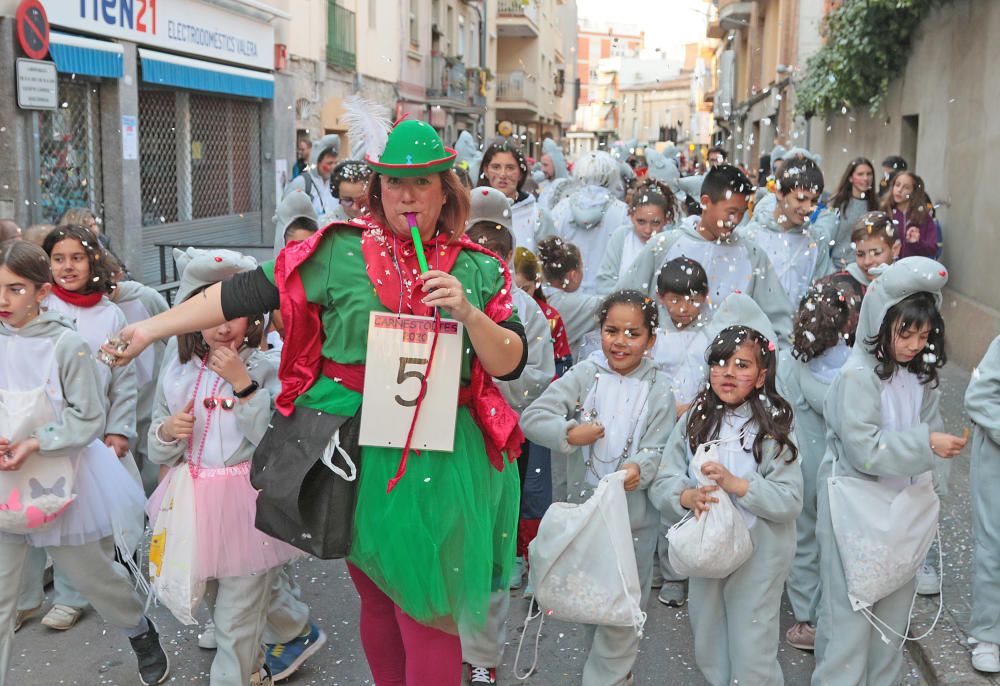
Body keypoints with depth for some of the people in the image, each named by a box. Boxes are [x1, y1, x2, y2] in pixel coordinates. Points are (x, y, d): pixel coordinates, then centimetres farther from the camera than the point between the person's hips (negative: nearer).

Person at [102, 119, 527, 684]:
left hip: (434, 461, 0)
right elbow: (249, 292, -1)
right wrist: (151, 329, 0)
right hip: (353, 447, 0)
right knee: (375, 599, 16)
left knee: (425, 609, 2)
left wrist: (468, 313, -17)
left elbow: (511, 364, 1)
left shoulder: (476, 269, 2)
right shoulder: (341, 250, -2)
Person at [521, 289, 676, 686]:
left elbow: (658, 450, -11)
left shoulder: (659, 390, -5)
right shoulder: (584, 376, -5)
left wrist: (640, 468, -32)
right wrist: (569, 433, -26)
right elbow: (532, 418, -10)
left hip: (634, 513, -2)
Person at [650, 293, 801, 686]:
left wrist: (736, 484, -26)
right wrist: (687, 496, -24)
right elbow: (662, 483, -5)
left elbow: (790, 500, -16)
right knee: (709, 652, 20)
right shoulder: (695, 421, -2)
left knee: (751, 654, 7)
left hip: (758, 556, -4)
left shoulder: (772, 426, -11)